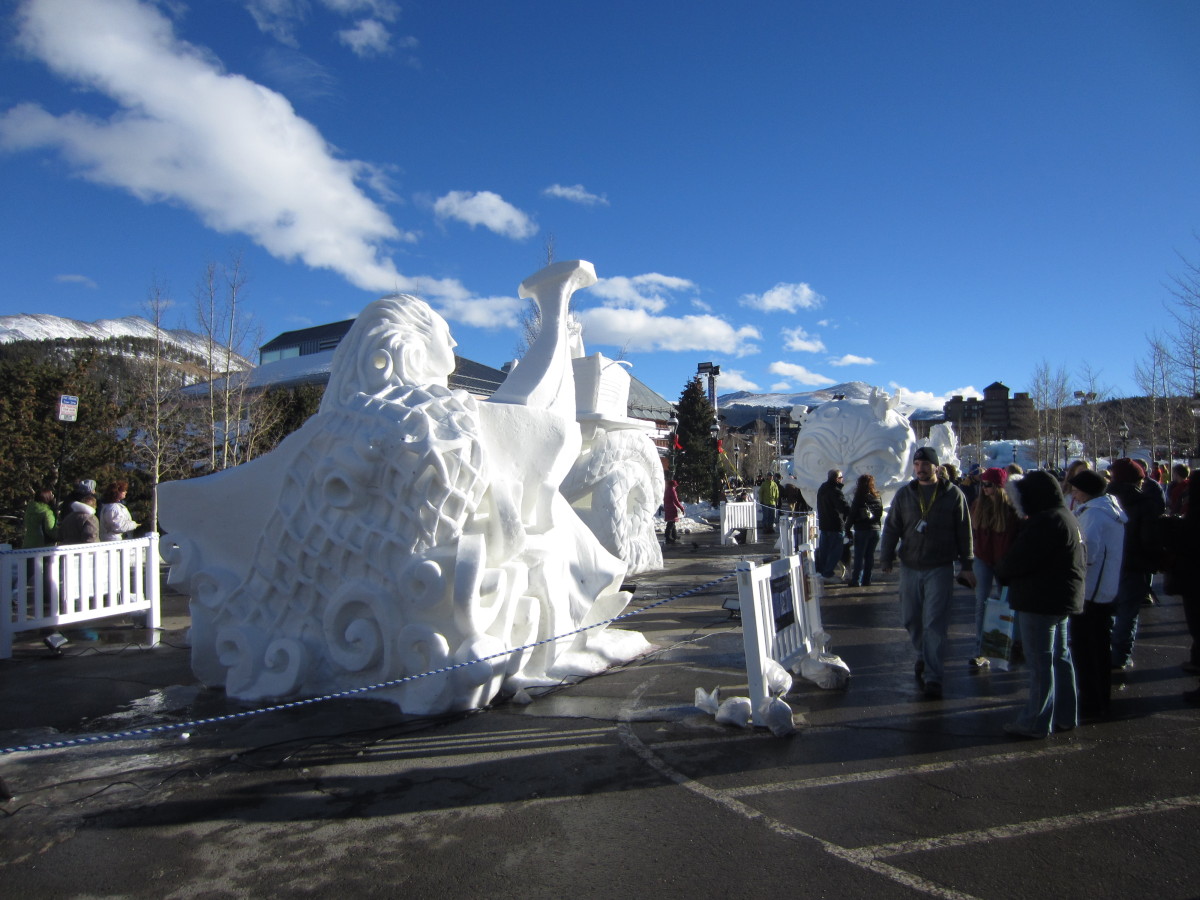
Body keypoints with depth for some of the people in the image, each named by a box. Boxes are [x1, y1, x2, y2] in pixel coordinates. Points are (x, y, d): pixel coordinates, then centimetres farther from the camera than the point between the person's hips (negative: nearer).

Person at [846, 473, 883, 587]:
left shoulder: (859, 497, -10)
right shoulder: (878, 497, 5)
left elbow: (852, 514, -10)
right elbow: (880, 514, 10)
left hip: (862, 530, -5)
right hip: (875, 529, 5)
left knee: (859, 556, 0)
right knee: (870, 555, 10)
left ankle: (856, 580, 0)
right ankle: (866, 580, 14)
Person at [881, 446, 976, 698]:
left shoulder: (953, 494, 0)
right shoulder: (904, 495, 6)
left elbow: (964, 533, 3)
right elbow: (891, 528, 7)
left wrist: (967, 565, 2)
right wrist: (886, 558, 0)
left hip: (940, 569, -3)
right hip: (910, 568, 3)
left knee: (934, 623, -5)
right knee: (911, 619, 11)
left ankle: (932, 676, 2)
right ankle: (923, 655, 37)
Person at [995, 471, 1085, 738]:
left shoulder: (1045, 521, -21)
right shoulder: (1066, 517, 13)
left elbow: (1021, 559, -25)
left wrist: (1001, 570, -3)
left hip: (1041, 601, -11)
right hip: (1062, 598, 11)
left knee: (1040, 662, -3)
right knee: (1060, 657, 18)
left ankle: (1036, 722, 4)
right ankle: (1066, 716, 29)